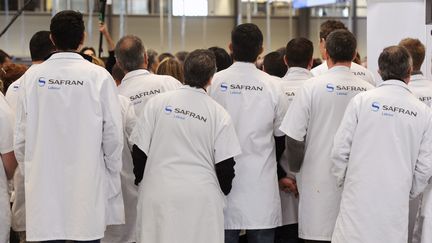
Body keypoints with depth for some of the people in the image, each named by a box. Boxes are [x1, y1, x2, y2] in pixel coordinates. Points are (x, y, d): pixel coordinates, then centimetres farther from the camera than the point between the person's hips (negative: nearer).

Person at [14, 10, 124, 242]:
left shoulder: (33, 76, -2)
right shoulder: (99, 76, -8)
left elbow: (21, 134, 3)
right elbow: (113, 134, -5)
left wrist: (28, 171, 18)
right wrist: (113, 179, 7)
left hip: (44, 184, 2)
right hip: (88, 185, -2)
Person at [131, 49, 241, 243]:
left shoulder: (157, 103, 0)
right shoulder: (219, 114, -3)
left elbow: (140, 151, 3)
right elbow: (225, 164, -1)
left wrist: (140, 180, 17)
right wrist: (223, 191, 16)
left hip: (159, 193, 1)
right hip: (202, 198, -1)